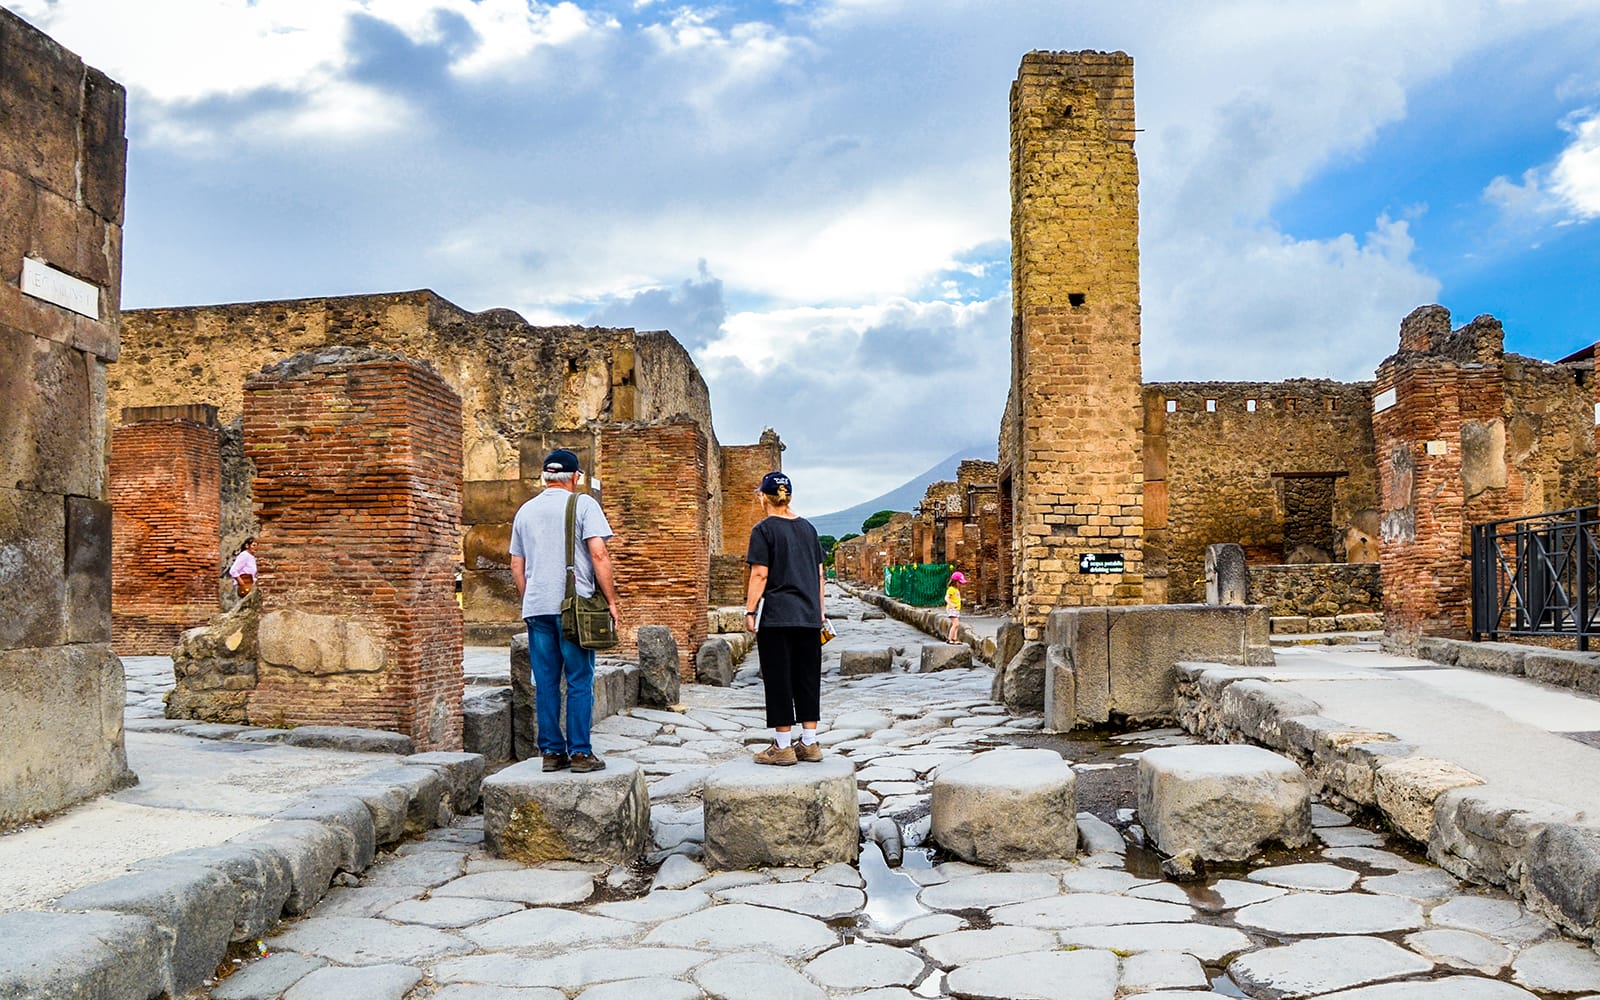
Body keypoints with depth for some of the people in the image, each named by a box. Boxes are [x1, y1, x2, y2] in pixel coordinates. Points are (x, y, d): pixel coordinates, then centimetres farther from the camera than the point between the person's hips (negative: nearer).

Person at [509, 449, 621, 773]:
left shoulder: (525, 511, 14)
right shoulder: (583, 504, -2)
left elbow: (517, 565, 17)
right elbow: (599, 554, -11)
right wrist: (612, 600, -6)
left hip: (536, 608, 5)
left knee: (545, 682, 9)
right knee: (580, 682, 1)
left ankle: (551, 751, 12)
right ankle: (580, 752, 2)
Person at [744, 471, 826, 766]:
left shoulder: (764, 529, -5)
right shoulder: (807, 528, 12)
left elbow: (760, 575, -11)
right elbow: (819, 574, 13)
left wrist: (750, 611, -7)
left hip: (777, 617, -6)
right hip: (809, 617, 6)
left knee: (779, 680, 1)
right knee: (808, 678, 11)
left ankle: (783, 746, 5)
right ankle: (810, 744, 15)